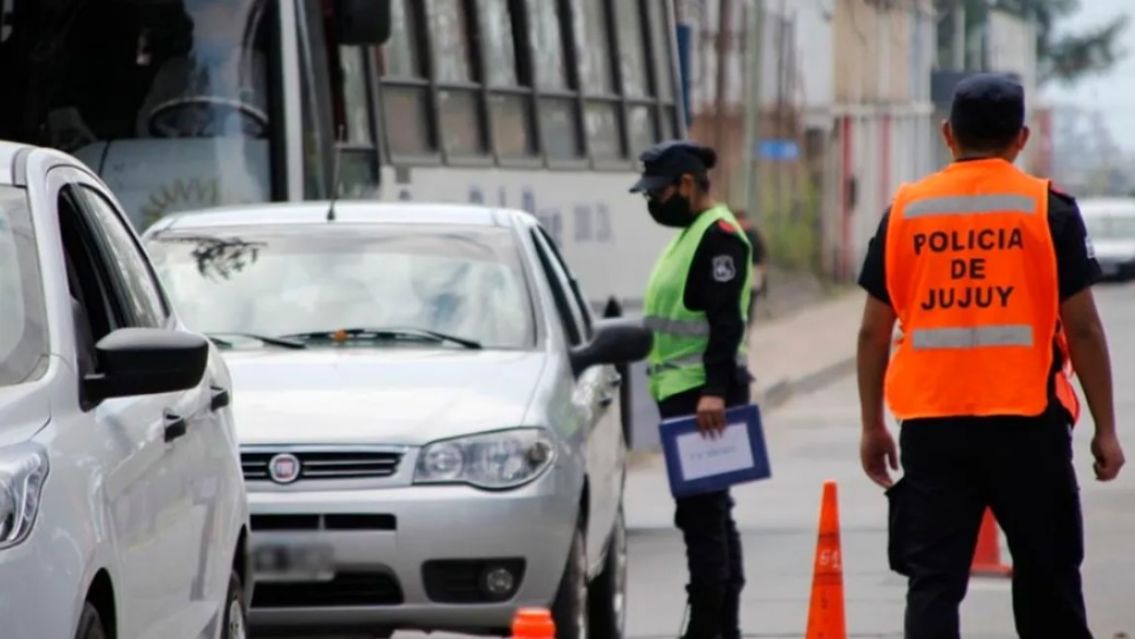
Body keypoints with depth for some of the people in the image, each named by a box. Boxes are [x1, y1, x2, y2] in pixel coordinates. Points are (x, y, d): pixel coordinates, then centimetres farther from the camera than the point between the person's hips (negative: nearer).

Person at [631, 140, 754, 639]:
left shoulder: (719, 235, -12)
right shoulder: (689, 235, 20)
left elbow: (726, 321, -22)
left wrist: (714, 391, -29)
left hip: (704, 399, -11)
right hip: (684, 394, 11)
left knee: (701, 514, -12)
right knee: (712, 514, 13)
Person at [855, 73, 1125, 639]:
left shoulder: (905, 210, 5)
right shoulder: (1047, 209, -2)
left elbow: (874, 331, 6)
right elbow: (1082, 328, -4)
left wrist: (872, 427, 15)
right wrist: (1105, 428, 3)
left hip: (931, 423, 1)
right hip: (1027, 421, -1)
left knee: (933, 581, 1)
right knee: (1046, 576, 12)